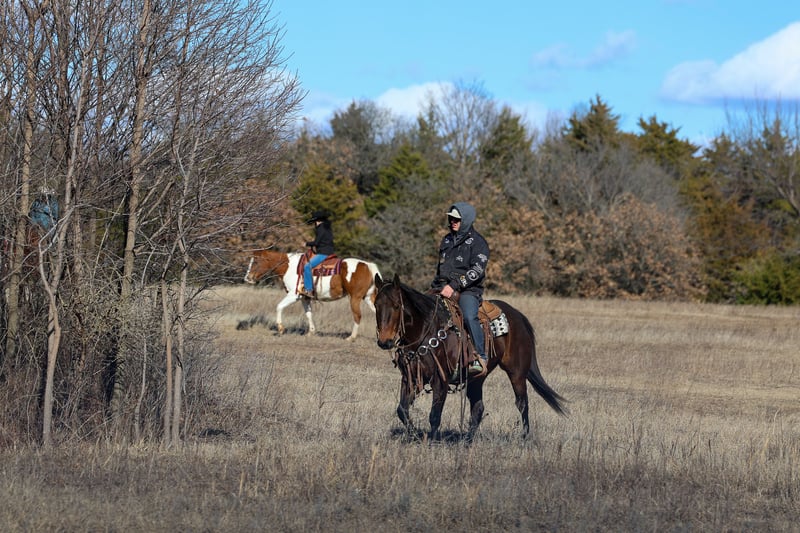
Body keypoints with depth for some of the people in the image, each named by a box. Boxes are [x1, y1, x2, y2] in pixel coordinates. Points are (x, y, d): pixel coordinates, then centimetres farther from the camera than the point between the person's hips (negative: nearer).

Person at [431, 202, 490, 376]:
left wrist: (454, 285, -22)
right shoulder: (447, 240, 20)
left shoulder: (477, 242, -2)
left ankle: (480, 357, -26)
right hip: (444, 289, 7)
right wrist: (436, 287, 15)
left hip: (468, 290, -7)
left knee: (469, 316, -34)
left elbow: (477, 270, -14)